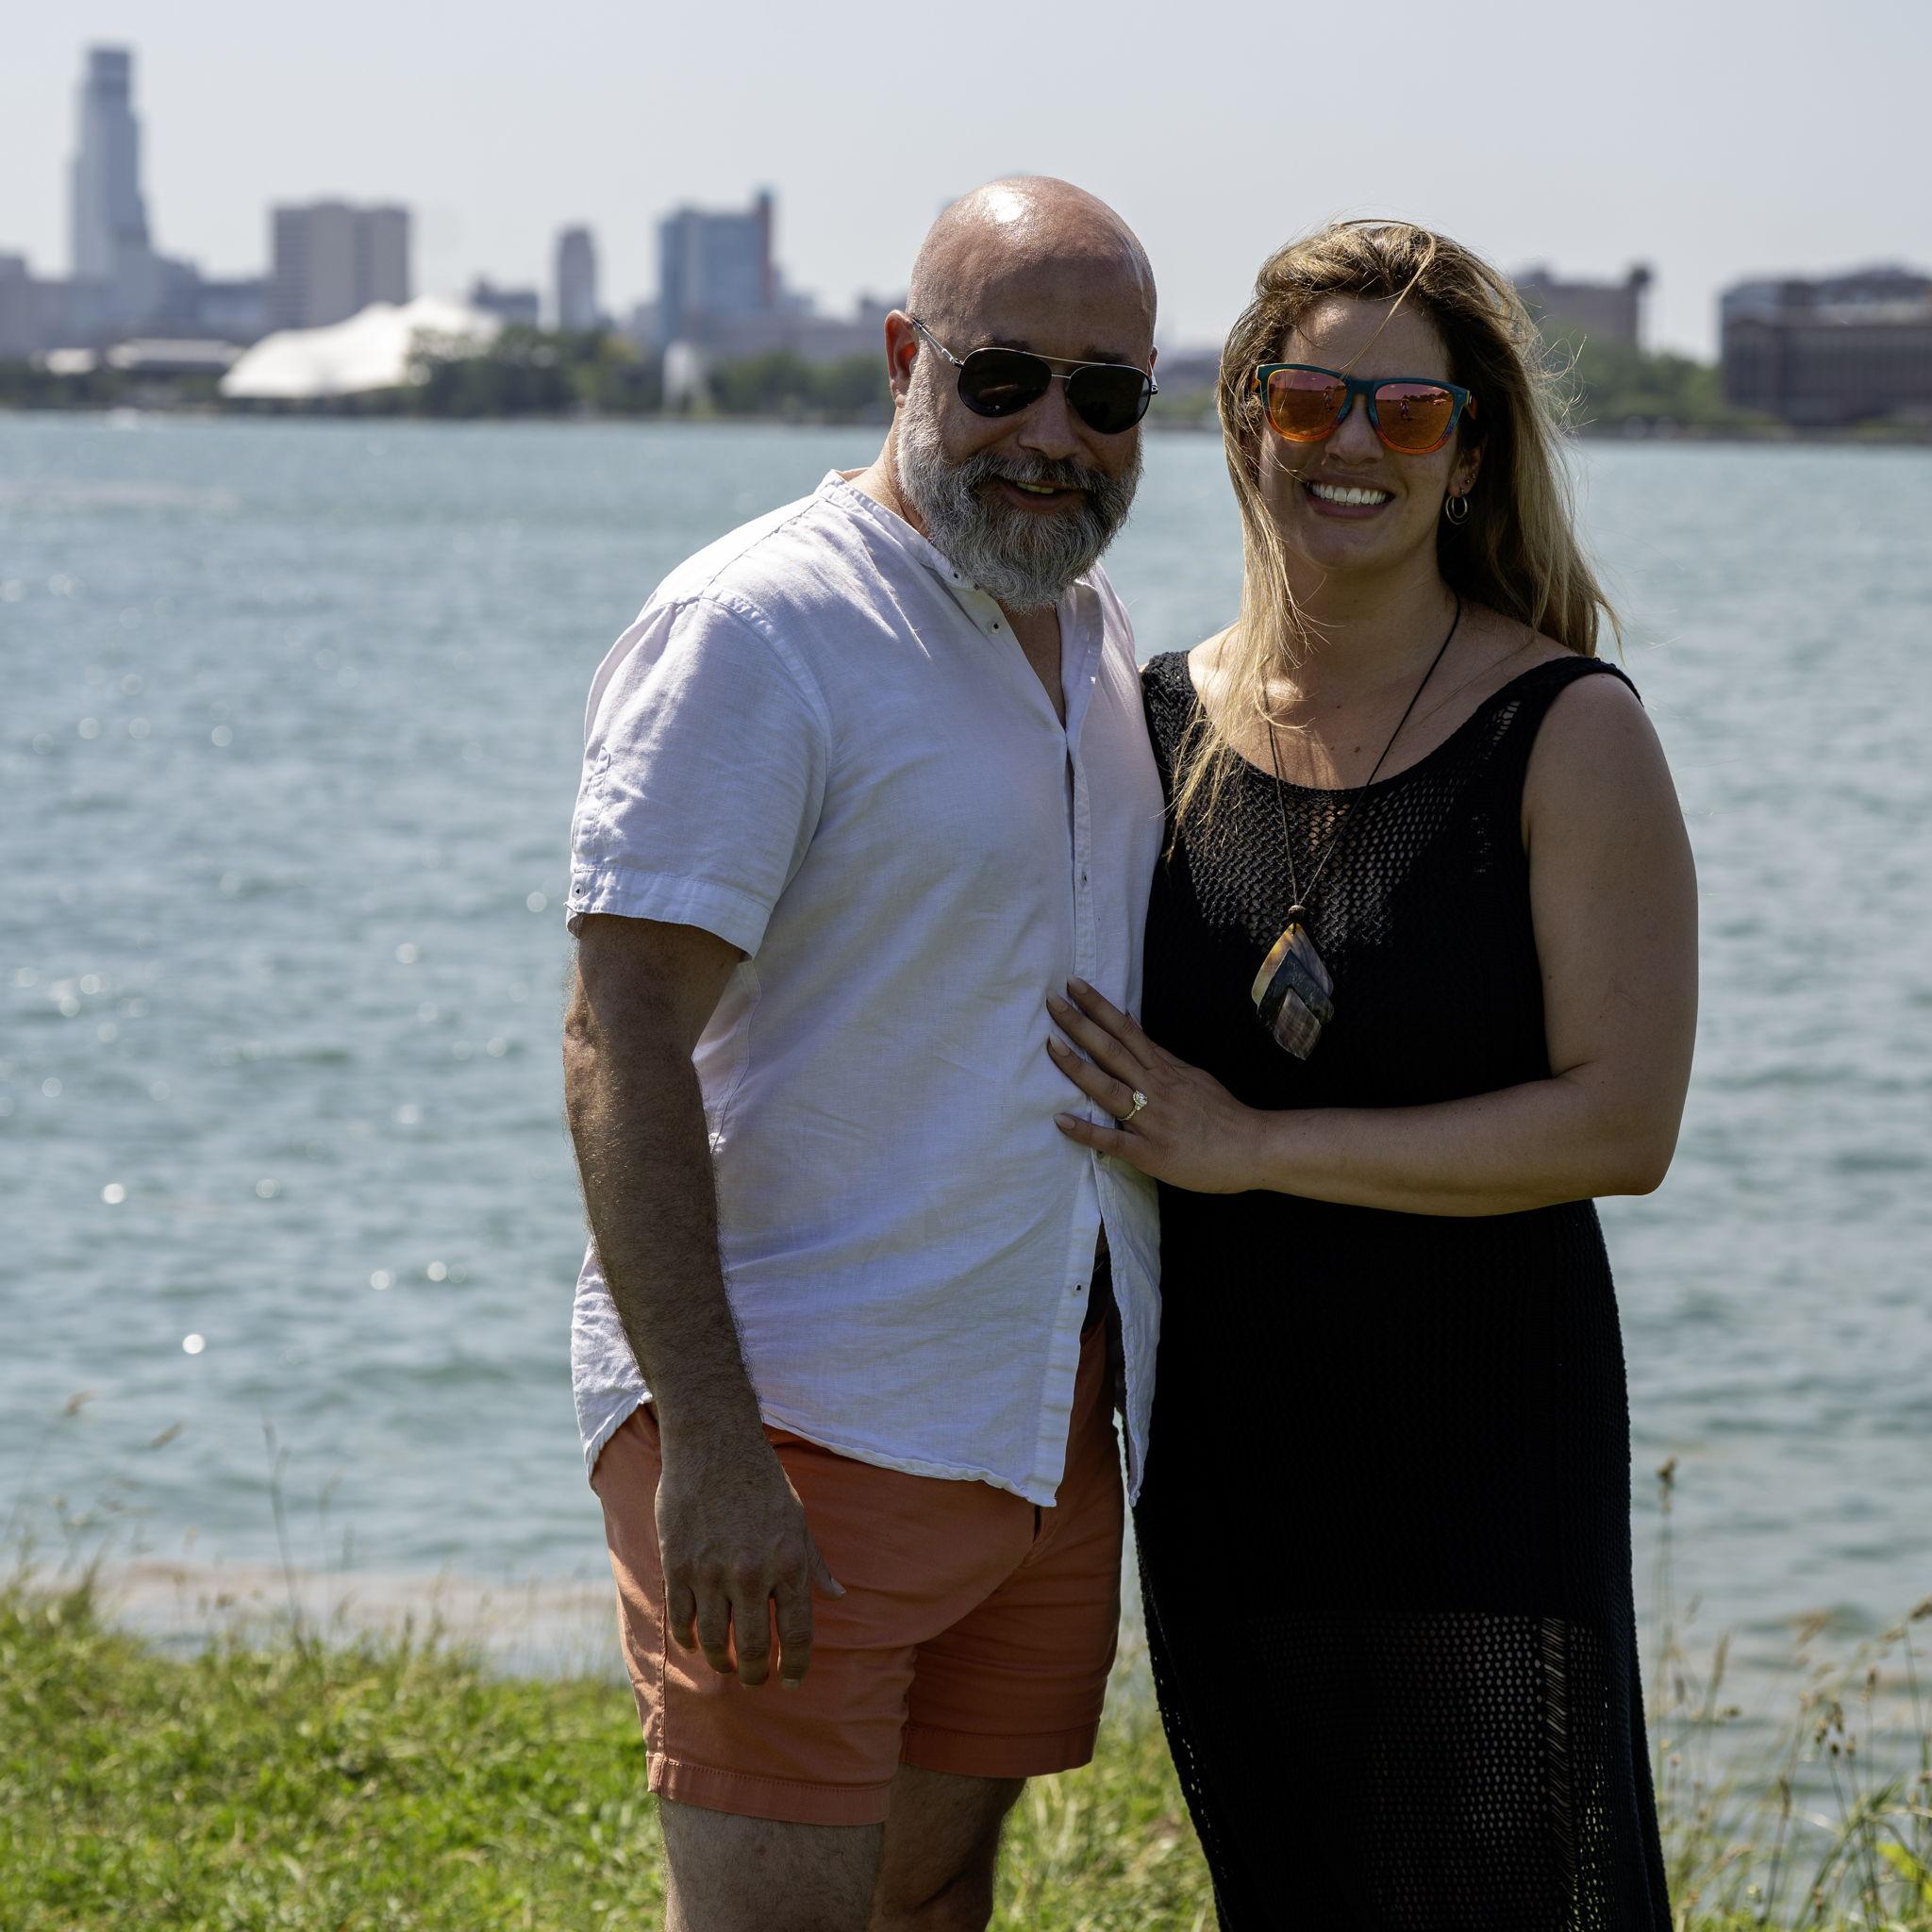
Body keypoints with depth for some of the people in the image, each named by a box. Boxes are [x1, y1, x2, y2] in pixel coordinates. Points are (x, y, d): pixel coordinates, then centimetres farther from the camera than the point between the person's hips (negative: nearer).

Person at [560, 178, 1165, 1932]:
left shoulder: (1097, 638, 13)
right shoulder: (756, 628, -13)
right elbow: (623, 1045, -19)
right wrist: (708, 1444, -25)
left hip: (1048, 1425, 8)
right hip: (799, 1430, -8)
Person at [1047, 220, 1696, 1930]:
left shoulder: (1569, 734, -8)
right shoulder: (1158, 721, 5)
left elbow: (1622, 1125, -16)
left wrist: (1255, 1146, -16)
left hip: (1483, 1456, -4)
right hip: (1223, 1450, 4)